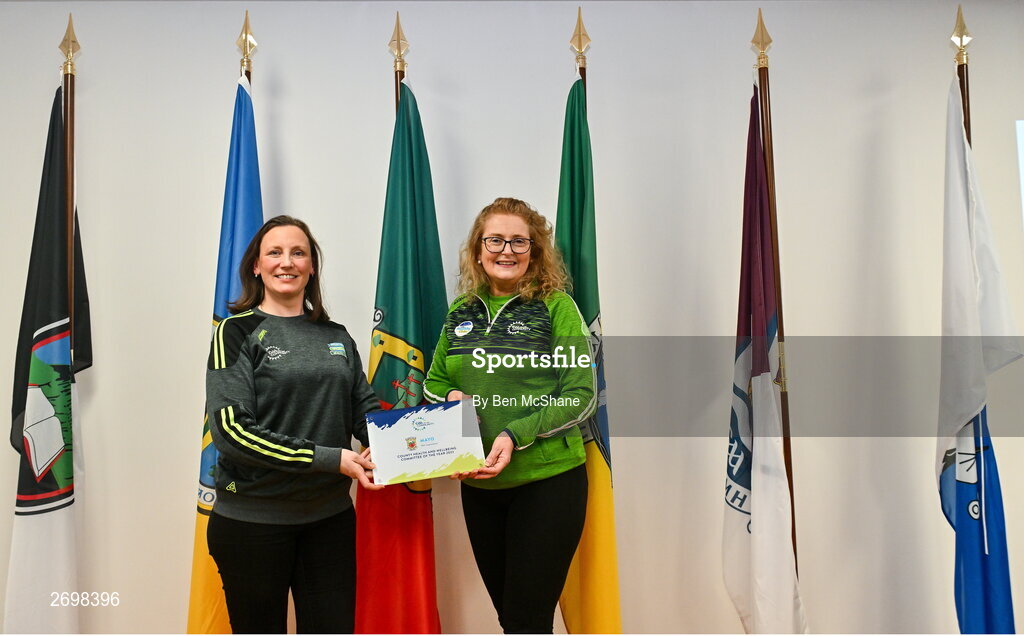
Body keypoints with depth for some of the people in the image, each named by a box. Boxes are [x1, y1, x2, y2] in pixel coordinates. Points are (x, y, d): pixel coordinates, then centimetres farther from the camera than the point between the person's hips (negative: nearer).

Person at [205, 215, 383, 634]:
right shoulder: (238, 331, -5)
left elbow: (365, 408, 12)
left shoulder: (336, 336, 9)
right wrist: (328, 458, -20)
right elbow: (231, 428, -15)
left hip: (330, 515, 4)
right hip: (253, 520, -4)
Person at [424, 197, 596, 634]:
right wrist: (449, 398, -5)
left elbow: (581, 396, -11)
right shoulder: (461, 312, 8)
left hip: (547, 481, -5)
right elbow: (434, 382, 18)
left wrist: (515, 435, -21)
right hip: (478, 486, 5)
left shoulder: (556, 307, -6)